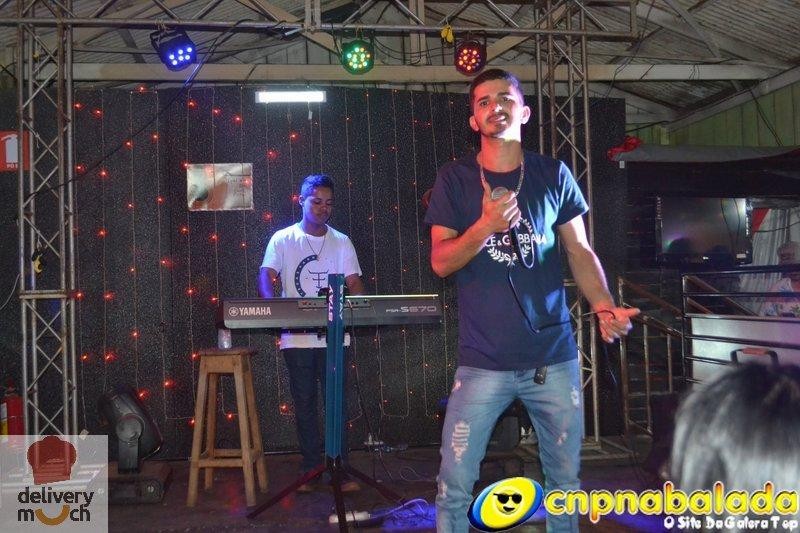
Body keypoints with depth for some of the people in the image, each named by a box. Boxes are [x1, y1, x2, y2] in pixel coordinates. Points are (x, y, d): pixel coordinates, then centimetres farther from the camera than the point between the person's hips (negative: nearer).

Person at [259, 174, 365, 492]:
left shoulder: (341, 242, 8)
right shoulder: (283, 239, 2)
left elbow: (353, 283, 3)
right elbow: (266, 276, -9)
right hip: (297, 337, -1)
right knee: (304, 403, 7)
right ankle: (310, 468, 16)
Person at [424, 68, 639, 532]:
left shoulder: (553, 175, 6)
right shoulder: (455, 179, 2)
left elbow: (580, 251, 8)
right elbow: (441, 263, -2)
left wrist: (604, 306, -9)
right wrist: (486, 225, -20)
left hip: (555, 355, 2)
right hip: (483, 360, -1)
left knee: (565, 477, 14)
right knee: (455, 484, 1)